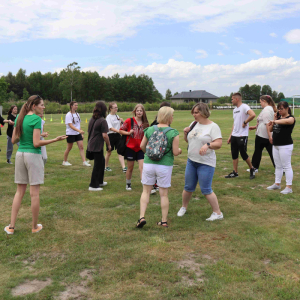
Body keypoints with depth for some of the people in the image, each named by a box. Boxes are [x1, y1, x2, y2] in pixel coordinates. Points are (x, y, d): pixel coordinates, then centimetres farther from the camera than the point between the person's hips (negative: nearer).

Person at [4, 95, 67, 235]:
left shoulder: (19, 118, 9)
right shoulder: (36, 119, -12)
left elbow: (13, 140, 10)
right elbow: (36, 143, -17)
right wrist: (55, 140, -13)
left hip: (20, 154, 7)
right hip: (33, 155, -7)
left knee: (19, 191, 13)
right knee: (34, 193, 2)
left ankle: (11, 226, 14)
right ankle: (35, 227, 12)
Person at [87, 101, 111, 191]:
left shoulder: (92, 119, 9)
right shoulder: (102, 121, -17)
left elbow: (89, 131, 18)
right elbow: (104, 135, -20)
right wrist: (109, 145, -9)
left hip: (91, 144, 9)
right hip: (97, 146, -9)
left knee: (102, 161, 22)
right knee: (97, 165, 1)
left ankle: (99, 181, 33)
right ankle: (93, 185, 7)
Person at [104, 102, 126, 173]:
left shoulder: (117, 116, 10)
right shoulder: (108, 117, -10)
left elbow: (120, 125, 21)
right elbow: (111, 128, -21)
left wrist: (122, 121, -1)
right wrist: (119, 131, -33)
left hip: (118, 135, 5)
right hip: (111, 136, -5)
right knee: (109, 153, 9)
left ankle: (123, 167, -9)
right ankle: (106, 167, 26)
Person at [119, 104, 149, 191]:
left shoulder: (145, 123, 4)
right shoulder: (129, 121, -5)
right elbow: (120, 130, 0)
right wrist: (128, 133, -16)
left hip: (141, 148, 2)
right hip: (130, 148, -2)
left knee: (142, 167, -7)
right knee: (130, 168, 10)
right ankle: (128, 184, 30)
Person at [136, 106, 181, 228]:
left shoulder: (149, 129, 0)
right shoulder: (173, 133, -10)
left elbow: (142, 146, 5)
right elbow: (175, 152, -10)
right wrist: (179, 150, 12)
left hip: (149, 164, 2)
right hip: (165, 166, -2)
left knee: (146, 191, 15)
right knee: (164, 194, 9)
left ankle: (142, 217, 5)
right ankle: (164, 221, 19)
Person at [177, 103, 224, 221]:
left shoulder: (213, 126, -10)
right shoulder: (194, 124, 10)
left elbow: (219, 144, -17)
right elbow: (187, 140, 20)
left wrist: (208, 145, -34)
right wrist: (186, 133, -1)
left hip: (206, 163, -6)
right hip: (191, 161, 6)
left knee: (206, 190, -5)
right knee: (188, 187, 14)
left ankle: (218, 213, 8)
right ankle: (183, 207, 34)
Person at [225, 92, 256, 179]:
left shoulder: (244, 107, -12)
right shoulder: (235, 109, 16)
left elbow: (253, 115, -30)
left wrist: (245, 122, -17)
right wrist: (230, 136, 17)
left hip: (242, 136, -9)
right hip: (234, 135, 9)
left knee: (243, 154, -2)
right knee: (234, 154, 9)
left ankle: (252, 169, 18)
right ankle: (235, 172, 17)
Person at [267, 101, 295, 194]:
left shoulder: (291, 118, -8)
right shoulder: (278, 117, 14)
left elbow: (286, 121, -33)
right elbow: (270, 129, 11)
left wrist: (275, 121, -35)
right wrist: (274, 120, 0)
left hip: (285, 146, -8)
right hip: (276, 145, 8)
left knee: (287, 166, -4)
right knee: (278, 166, 15)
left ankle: (289, 187, 0)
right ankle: (277, 184, 25)